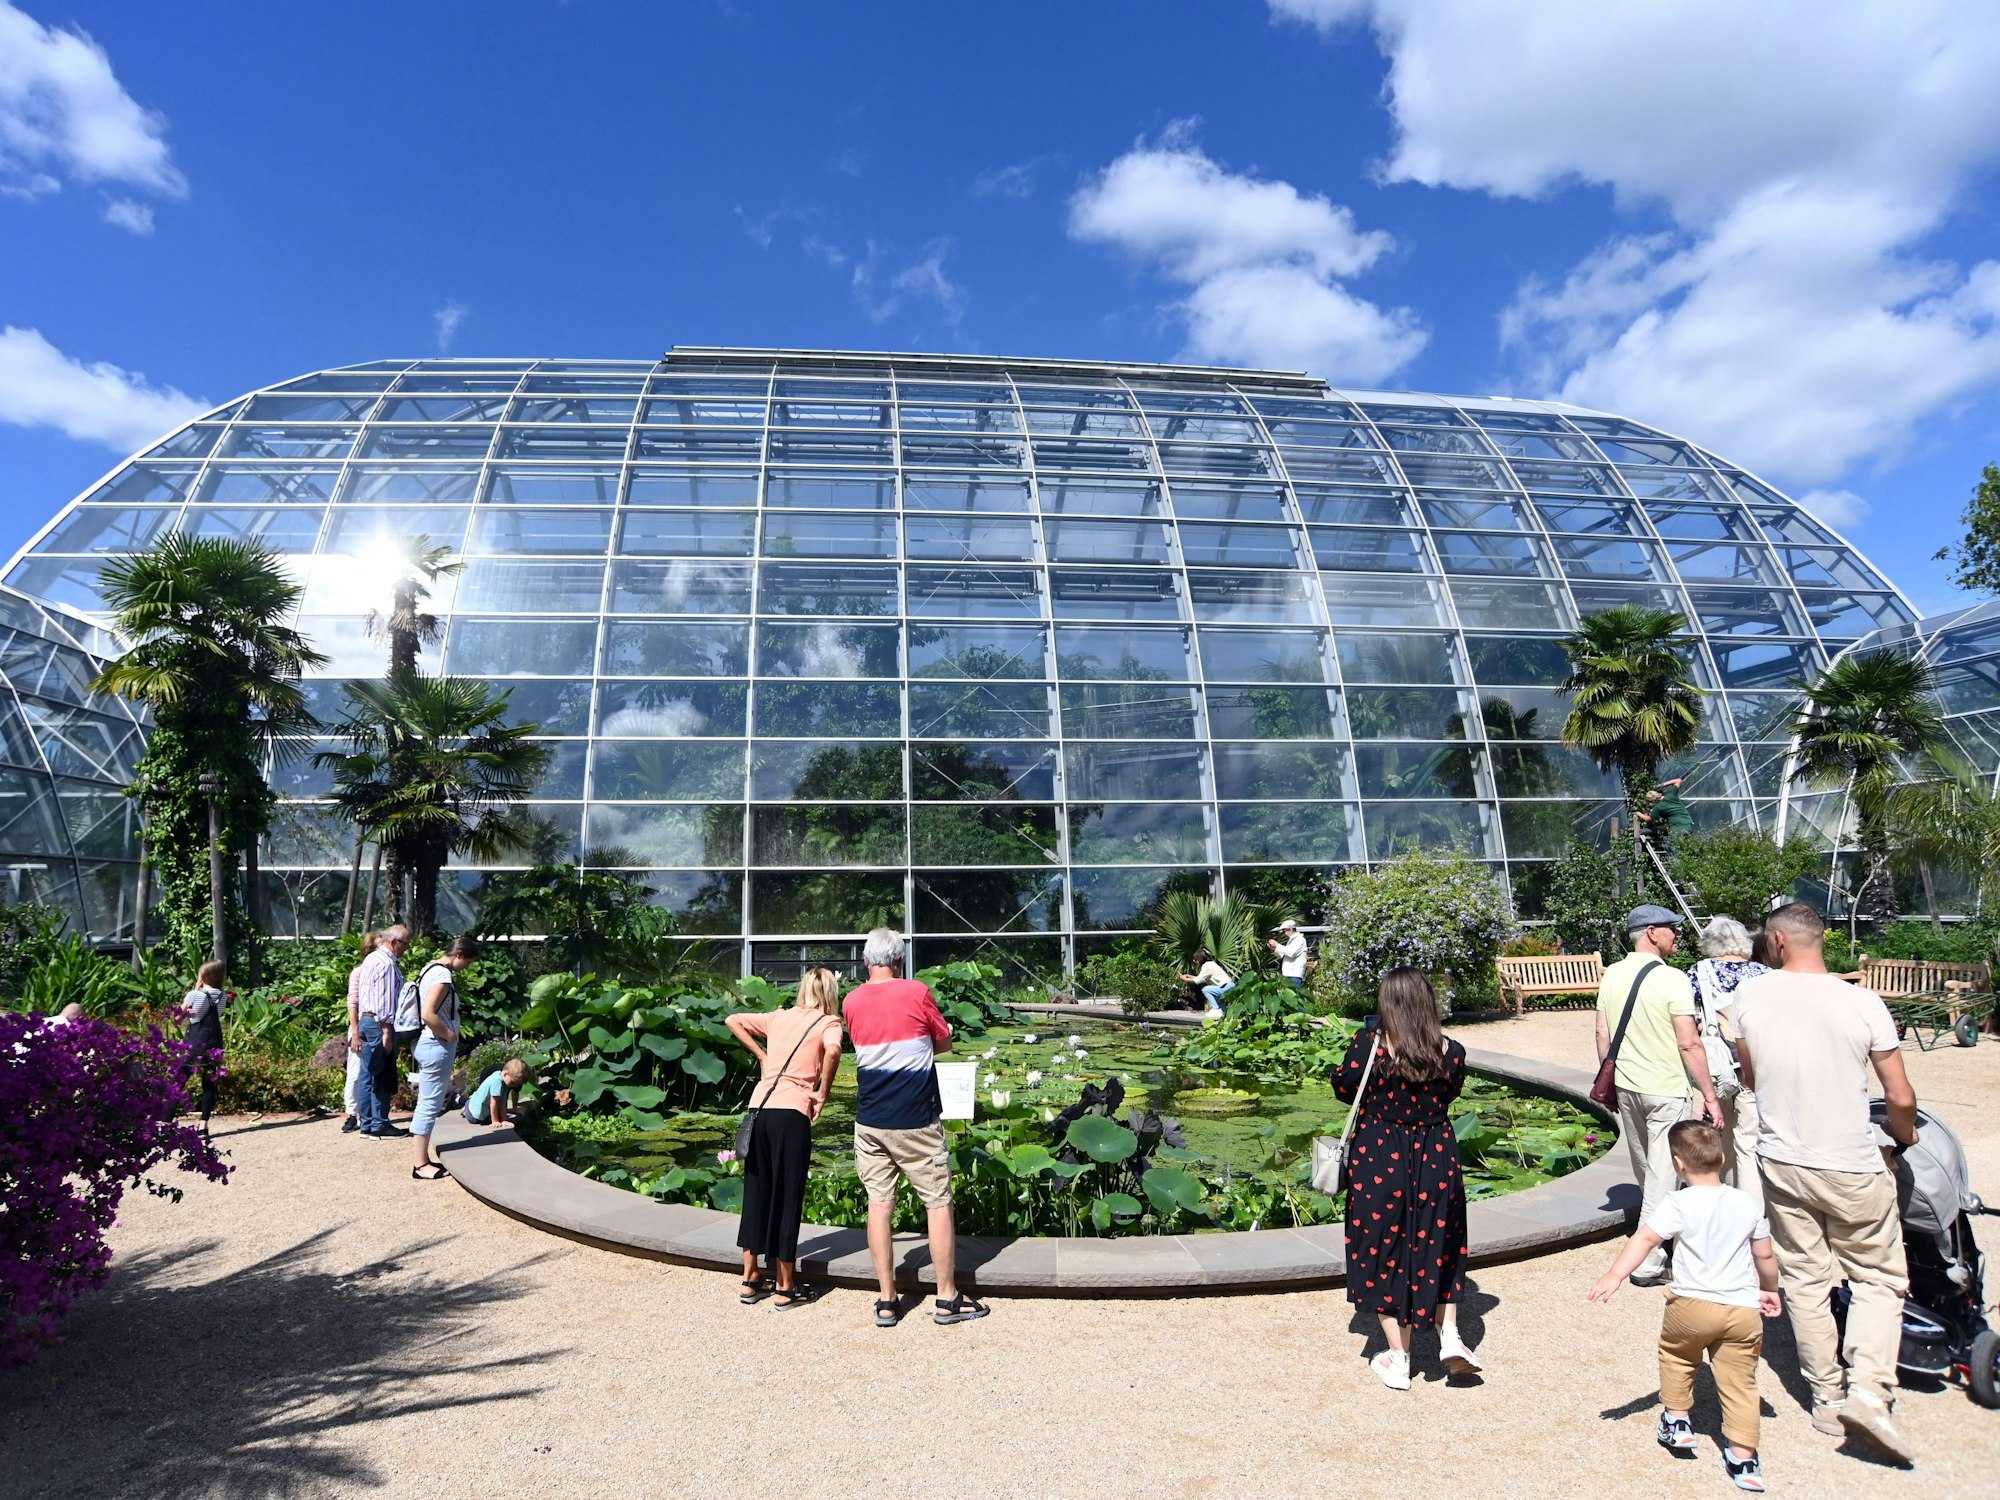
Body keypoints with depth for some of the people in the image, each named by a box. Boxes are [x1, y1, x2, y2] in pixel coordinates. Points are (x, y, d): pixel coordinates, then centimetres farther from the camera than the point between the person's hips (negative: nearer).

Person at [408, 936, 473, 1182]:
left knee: (427, 1104, 15)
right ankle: (421, 1165, 2)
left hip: (427, 1043, 11)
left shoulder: (432, 968, 12)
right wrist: (449, 1035, -15)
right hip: (436, 1046, -11)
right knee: (430, 1105, -4)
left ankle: (423, 1159, 23)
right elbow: (428, 1014, -27)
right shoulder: (443, 975, -19)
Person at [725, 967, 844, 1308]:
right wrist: (823, 1095, -7)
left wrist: (761, 1056, 16)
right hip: (792, 1113, -5)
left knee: (756, 1192, 14)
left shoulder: (778, 1017, 17)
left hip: (759, 1106, 5)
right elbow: (833, 1051, -19)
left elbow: (732, 1020, 20)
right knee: (788, 1197, 5)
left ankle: (750, 1281, 24)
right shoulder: (828, 1022, 2)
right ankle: (786, 1287, 15)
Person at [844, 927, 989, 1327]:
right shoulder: (917, 993, -8)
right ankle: (948, 1299, 13)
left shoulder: (852, 1001, 2)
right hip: (917, 1120, -3)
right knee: (938, 1202, 6)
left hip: (870, 1121, 4)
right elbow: (944, 1044, 4)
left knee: (879, 1203, 8)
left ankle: (887, 1302, 12)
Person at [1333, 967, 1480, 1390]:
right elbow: (1450, 1095, 7)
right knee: (1436, 1246, 23)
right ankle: (1449, 1336, 17)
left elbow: (1343, 1088, -4)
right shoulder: (1451, 1053, -10)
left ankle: (1398, 1358, 20)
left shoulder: (1368, 1046, -19)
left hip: (1379, 1161, -2)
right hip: (1436, 1159, 2)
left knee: (1384, 1248, 12)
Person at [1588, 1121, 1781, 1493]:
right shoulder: (1747, 1204, 6)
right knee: (1740, 1383, 11)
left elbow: (1645, 1238, -19)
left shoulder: (1679, 1204, -8)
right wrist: (1769, 1291, 32)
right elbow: (1765, 1256, 14)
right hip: (1743, 1309, 3)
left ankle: (1676, 1421, 27)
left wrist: (1615, 1275, -23)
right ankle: (1743, 1460, 11)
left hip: (1693, 1303, -3)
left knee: (1675, 1354, 23)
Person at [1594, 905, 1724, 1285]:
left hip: (1625, 1087, 6)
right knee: (1662, 1176, 2)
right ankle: (1648, 1264, 6)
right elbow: (1689, 1045, -17)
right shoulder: (1672, 979, -17)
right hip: (1666, 1092, -6)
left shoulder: (1612, 975, 2)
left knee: (1646, 1173, 23)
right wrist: (1710, 1096, -9)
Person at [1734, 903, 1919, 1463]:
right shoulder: (1863, 1003, -13)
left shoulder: (1750, 995, -7)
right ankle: (1869, 1388, 1)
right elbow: (1901, 1098, -7)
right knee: (1878, 1278, 15)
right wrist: (1905, 1137, 16)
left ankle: (1827, 1397, 22)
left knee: (1806, 1281, 14)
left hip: (1781, 1162, 2)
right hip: (1852, 1170, -2)